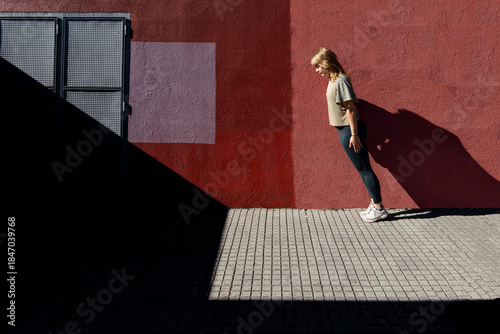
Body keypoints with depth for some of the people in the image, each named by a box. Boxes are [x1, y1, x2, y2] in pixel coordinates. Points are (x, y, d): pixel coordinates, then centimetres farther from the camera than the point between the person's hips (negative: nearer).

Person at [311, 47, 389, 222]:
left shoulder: (340, 81, -18)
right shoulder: (333, 80, 11)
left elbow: (350, 108, -20)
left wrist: (354, 134, -20)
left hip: (350, 130, -10)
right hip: (345, 130, 10)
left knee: (364, 168, -2)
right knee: (362, 168, 15)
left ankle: (379, 208, 8)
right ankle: (374, 204, 25)